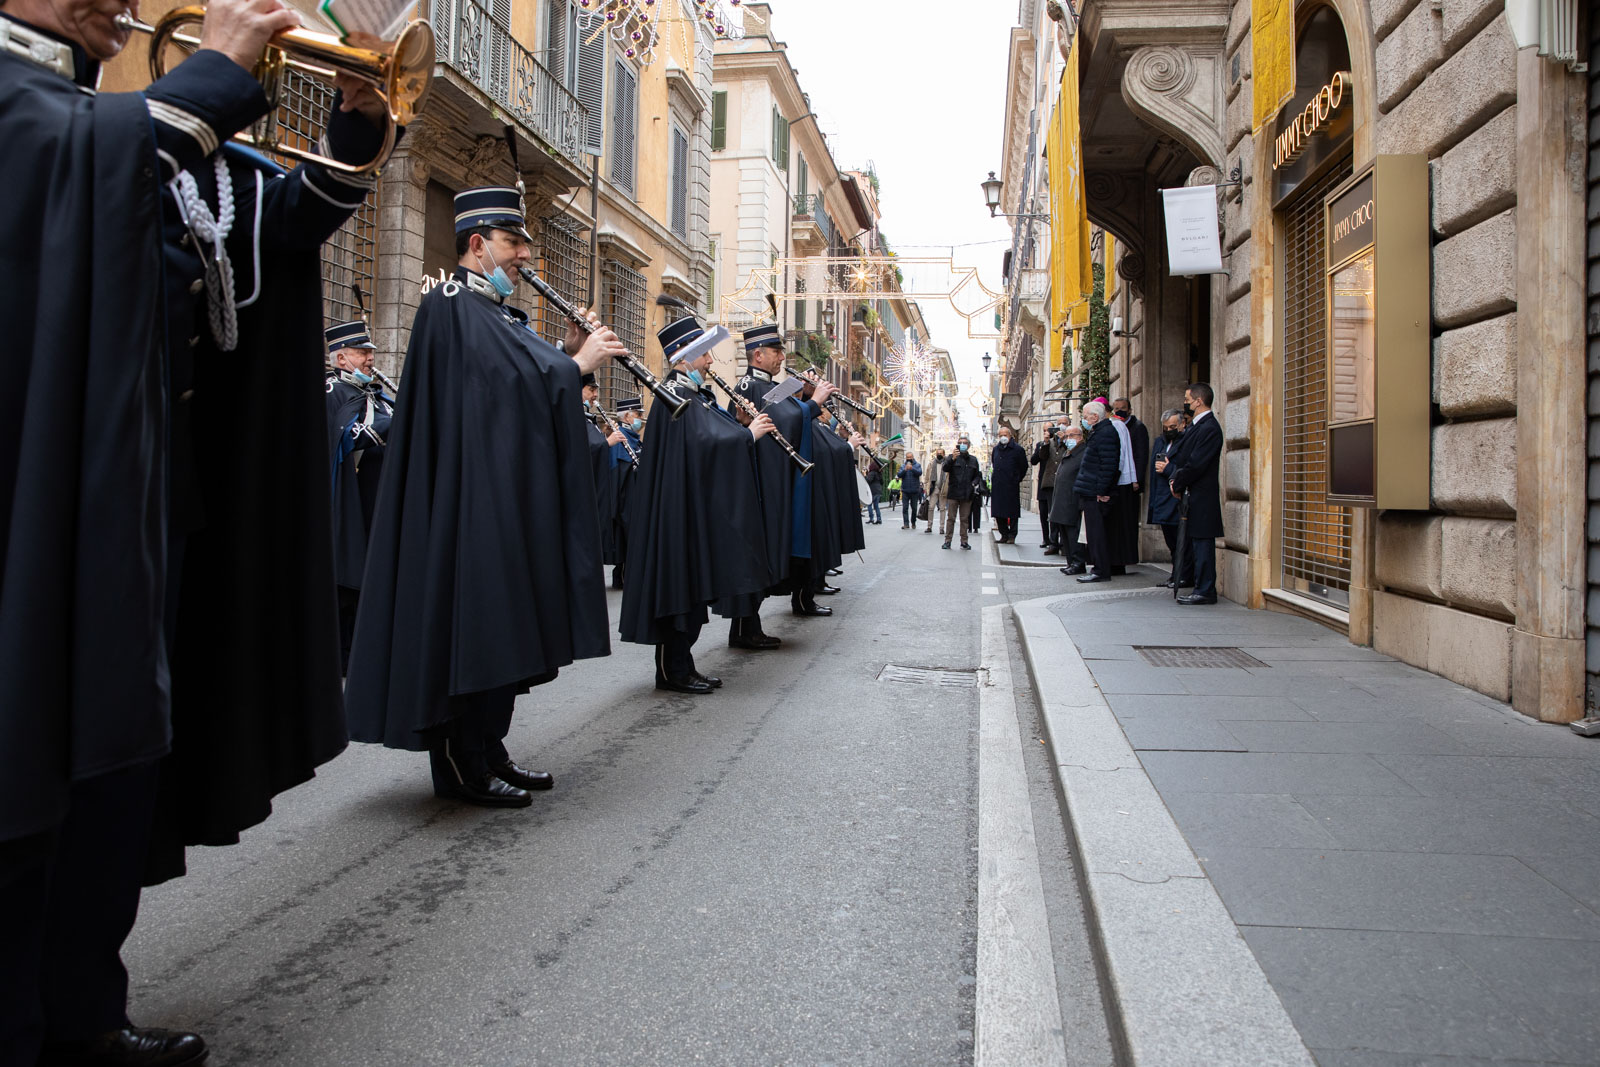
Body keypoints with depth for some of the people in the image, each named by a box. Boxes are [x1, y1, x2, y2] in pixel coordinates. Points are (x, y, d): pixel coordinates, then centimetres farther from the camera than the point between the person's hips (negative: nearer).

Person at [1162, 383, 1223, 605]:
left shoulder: (1210, 428, -17)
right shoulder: (1194, 426, 15)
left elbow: (1196, 465, -20)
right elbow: (1180, 455, 15)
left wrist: (1177, 483, -10)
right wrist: (1174, 476, -2)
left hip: (1201, 496, -10)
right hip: (1189, 494, 10)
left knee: (1202, 541, -6)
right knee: (1188, 537, 19)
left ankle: (1205, 591, -1)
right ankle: (1187, 578, 33)